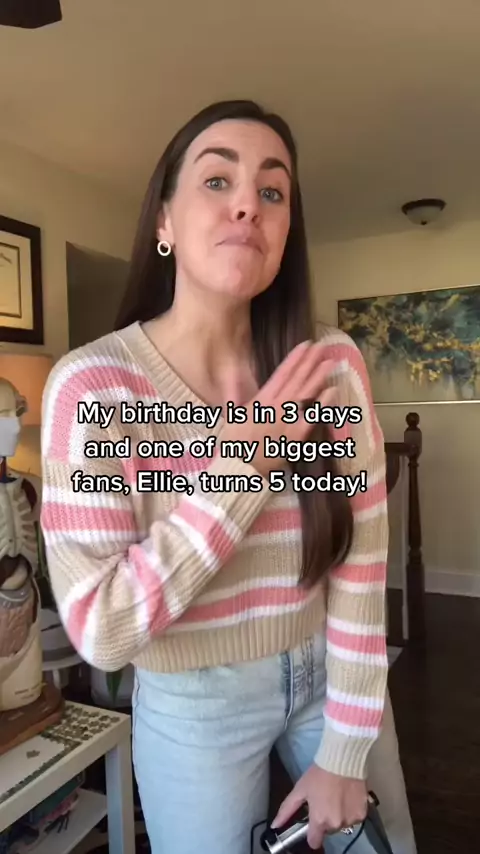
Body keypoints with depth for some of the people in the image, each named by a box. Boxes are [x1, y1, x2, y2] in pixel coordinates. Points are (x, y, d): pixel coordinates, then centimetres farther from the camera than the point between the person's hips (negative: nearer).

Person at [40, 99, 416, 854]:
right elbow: (101, 628, -23)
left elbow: (361, 557, -10)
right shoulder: (93, 383, -21)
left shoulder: (331, 364, -12)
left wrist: (346, 752, -7)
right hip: (195, 705, -2)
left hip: (330, 674, 3)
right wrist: (242, 466, -27)